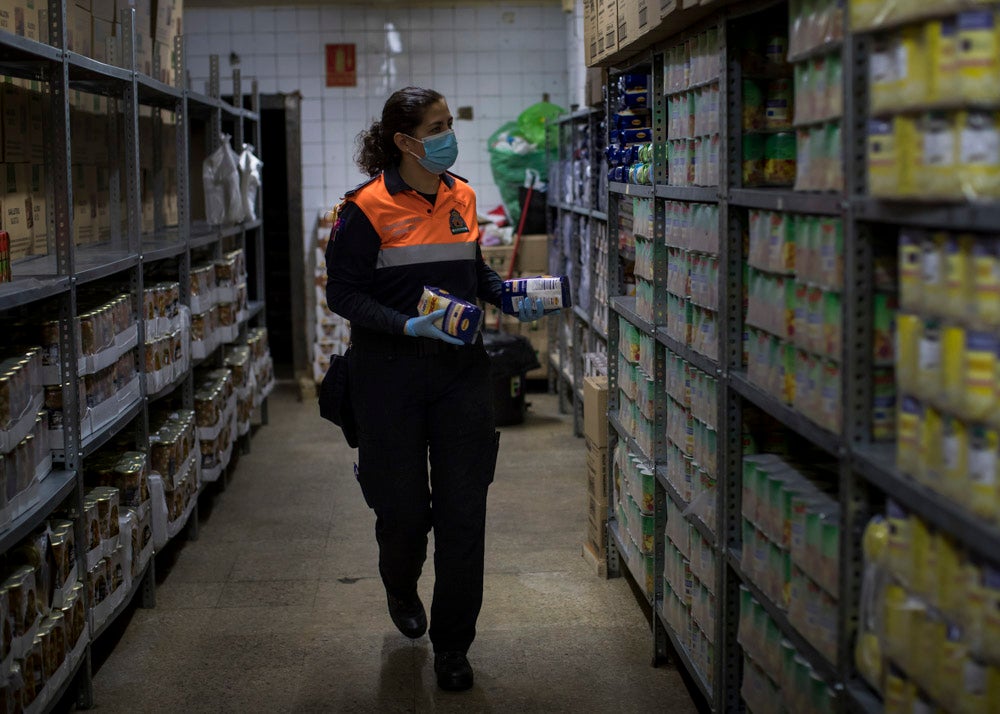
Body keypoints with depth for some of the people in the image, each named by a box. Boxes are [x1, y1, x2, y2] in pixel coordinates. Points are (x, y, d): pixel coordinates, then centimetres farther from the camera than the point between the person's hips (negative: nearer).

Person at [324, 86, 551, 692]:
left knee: (464, 509, 1)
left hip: (463, 370, 4)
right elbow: (342, 292, -10)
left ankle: (453, 647, 15)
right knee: (403, 506, 7)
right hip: (391, 373, -4)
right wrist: (411, 325, -22)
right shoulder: (368, 208, -10)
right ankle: (401, 590, 43)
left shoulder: (462, 197, 6)